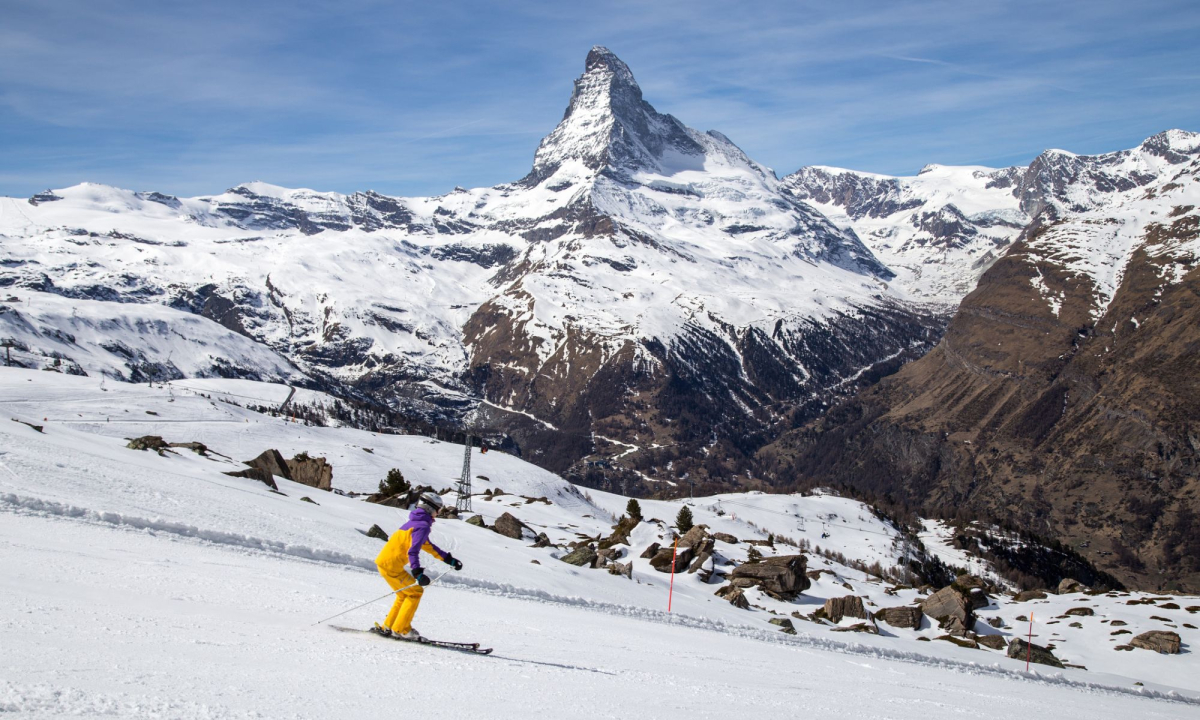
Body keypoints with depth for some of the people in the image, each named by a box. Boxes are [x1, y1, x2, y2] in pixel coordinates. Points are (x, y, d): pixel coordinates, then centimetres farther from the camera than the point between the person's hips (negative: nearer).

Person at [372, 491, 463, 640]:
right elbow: (413, 551, -25)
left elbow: (428, 546, 29)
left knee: (405, 594, 21)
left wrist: (449, 560, 29)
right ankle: (400, 629, 1)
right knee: (415, 592, 0)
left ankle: (388, 627, 22)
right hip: (392, 566, -9)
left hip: (383, 562, 9)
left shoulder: (414, 523, 19)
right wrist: (418, 573, -35)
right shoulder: (423, 526, -12)